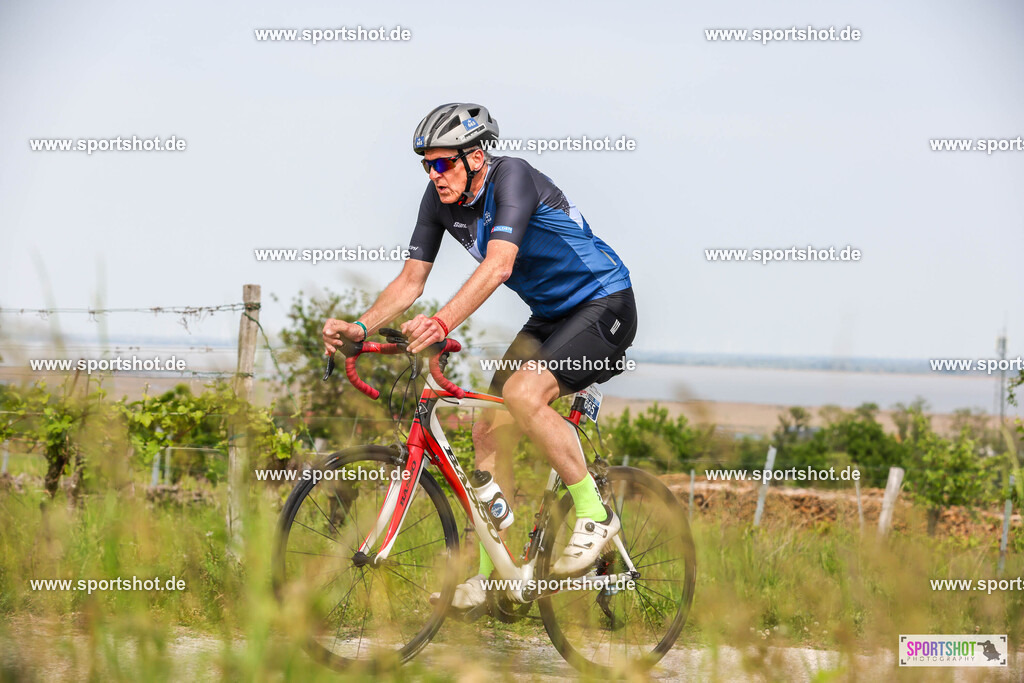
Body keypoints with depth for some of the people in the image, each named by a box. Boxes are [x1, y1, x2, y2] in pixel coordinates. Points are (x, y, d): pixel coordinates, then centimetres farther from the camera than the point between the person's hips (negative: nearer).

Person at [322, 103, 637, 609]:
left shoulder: (511, 176, -24)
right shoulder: (441, 199, -2)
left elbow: (498, 266, -38)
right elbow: (411, 280, -2)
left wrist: (443, 322, -51)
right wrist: (359, 328, -18)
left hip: (604, 305, -8)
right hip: (549, 316, 8)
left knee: (523, 394, -29)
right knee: (489, 430, -2)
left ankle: (594, 515, -13)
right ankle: (494, 571, 7)